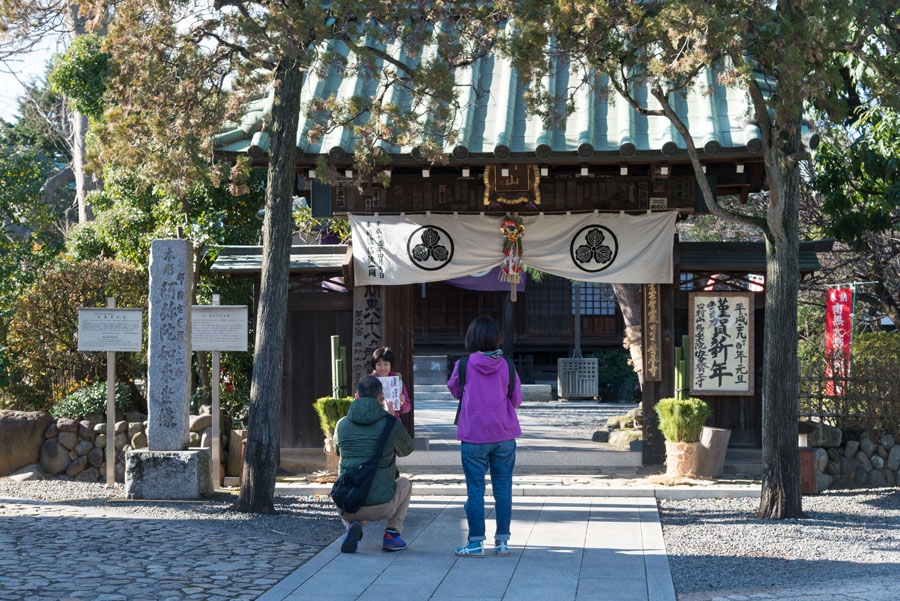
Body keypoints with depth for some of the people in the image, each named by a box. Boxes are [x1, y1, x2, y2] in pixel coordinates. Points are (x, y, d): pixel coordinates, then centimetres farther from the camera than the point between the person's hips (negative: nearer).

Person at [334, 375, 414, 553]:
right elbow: (406, 449, 16)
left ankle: (352, 525, 7)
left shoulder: (342, 424, 3)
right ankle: (392, 533, 12)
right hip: (380, 507, -1)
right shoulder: (391, 424, -6)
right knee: (405, 484, 32)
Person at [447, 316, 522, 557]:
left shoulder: (464, 365, -7)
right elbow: (516, 399, 6)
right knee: (503, 489, 9)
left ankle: (476, 543, 6)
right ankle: (502, 541, 13)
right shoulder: (506, 366, -2)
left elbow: (454, 390, 10)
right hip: (504, 436, 2)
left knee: (475, 491, 4)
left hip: (474, 437, -2)